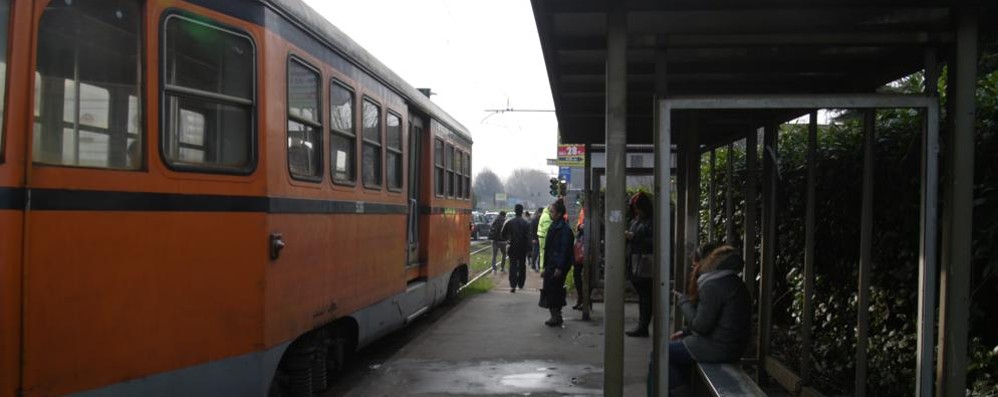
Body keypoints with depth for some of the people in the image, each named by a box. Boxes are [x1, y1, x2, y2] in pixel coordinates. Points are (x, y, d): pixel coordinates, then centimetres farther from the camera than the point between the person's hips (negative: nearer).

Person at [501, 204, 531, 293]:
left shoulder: (509, 222, -5)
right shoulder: (526, 223, -8)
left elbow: (503, 235, 1)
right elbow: (528, 237, -11)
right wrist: (528, 248, -2)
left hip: (513, 247, 0)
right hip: (523, 248, 0)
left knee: (513, 266, 0)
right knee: (522, 266, 16)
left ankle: (513, 285, -13)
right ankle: (520, 284, 24)